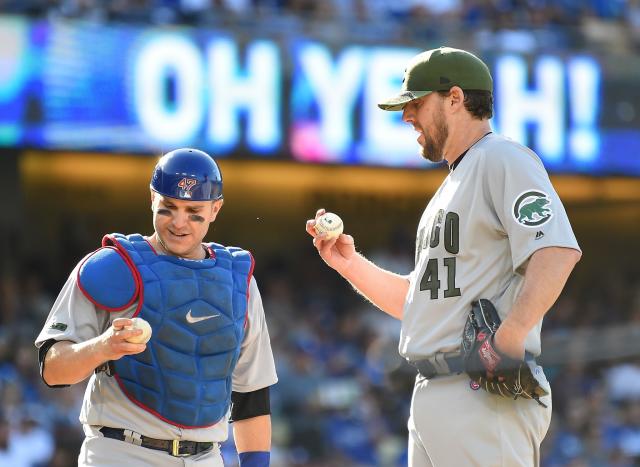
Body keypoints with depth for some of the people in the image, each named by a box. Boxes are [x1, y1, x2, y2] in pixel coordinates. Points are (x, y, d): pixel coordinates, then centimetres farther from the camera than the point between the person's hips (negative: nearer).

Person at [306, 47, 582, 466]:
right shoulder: (452, 185, 26)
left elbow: (556, 254, -22)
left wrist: (507, 342, -28)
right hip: (431, 395, 10)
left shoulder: (502, 160, -6)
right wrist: (350, 264, 16)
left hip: (484, 395, -10)